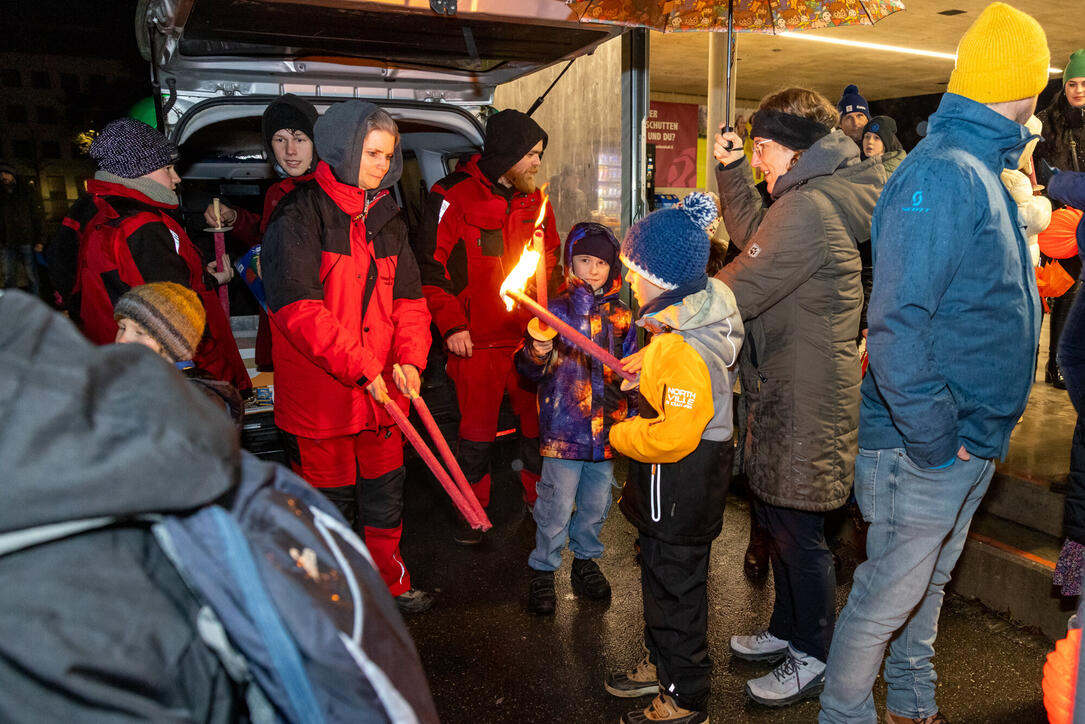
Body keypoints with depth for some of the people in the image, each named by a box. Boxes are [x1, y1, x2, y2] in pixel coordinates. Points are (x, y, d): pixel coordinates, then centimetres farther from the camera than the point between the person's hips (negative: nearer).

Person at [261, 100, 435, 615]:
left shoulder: (386, 218, 10)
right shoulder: (299, 216, -12)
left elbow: (408, 297, 9)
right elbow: (299, 308, -20)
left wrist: (409, 358, -7)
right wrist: (360, 367, -22)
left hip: (382, 393, 6)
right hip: (320, 396, -6)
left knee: (385, 495, 19)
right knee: (332, 507, 11)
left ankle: (389, 585, 40)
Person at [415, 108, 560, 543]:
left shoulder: (535, 201, 9)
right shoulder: (454, 197, -8)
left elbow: (550, 259, 20)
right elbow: (432, 266, -8)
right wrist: (451, 324, -13)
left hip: (530, 336, 5)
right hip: (477, 341, -4)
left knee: (538, 422, 12)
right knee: (477, 432, 6)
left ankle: (538, 497, 34)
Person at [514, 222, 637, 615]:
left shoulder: (621, 315, 8)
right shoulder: (555, 308, -3)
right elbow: (529, 369, -6)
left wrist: (627, 407, 11)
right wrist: (537, 354, -26)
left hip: (607, 426, 4)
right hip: (563, 425, -4)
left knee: (597, 502, 16)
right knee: (557, 503, 1)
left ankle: (586, 560, 37)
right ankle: (543, 570, 20)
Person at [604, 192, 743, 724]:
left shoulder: (684, 350, -30)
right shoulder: (701, 312, 2)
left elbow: (675, 434, -32)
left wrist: (620, 435, -17)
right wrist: (646, 362, 9)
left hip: (681, 483, -10)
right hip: (685, 479, 10)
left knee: (675, 584, 7)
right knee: (662, 574, 24)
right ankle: (662, 665, 45)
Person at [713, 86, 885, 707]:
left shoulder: (809, 208, -21)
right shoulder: (813, 198, 13)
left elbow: (741, 290, -23)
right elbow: (754, 237, 25)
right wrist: (732, 169, 16)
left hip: (806, 400, -11)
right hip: (787, 391, 11)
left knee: (797, 528, 3)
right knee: (778, 515, 20)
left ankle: (814, 656, 23)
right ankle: (788, 631, 38)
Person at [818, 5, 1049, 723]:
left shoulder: (983, 172, 11)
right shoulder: (943, 173, -20)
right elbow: (896, 325, -28)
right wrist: (934, 441, -22)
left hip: (971, 442, 10)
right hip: (923, 446, -10)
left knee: (930, 582, 23)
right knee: (889, 595, 5)